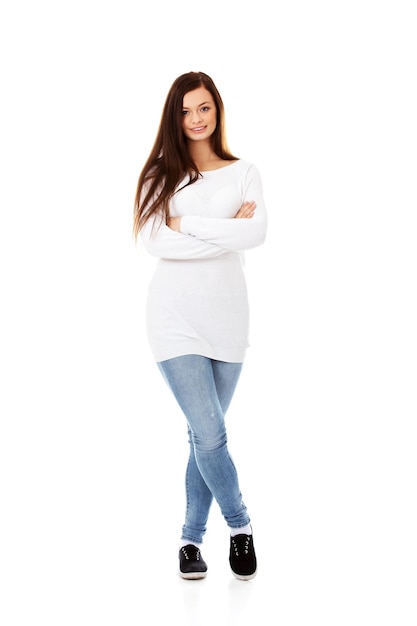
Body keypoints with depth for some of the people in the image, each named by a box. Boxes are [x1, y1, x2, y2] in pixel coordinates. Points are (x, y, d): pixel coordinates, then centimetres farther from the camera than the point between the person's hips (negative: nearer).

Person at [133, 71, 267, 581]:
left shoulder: (243, 173, 9)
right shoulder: (160, 174, 5)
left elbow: (257, 233, -9)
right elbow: (154, 241, -10)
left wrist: (187, 224, -11)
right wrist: (225, 231, -11)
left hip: (226, 315, 2)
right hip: (175, 316, -2)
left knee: (204, 435, 8)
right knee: (209, 433, -9)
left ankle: (191, 539, 22)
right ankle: (239, 525, 13)